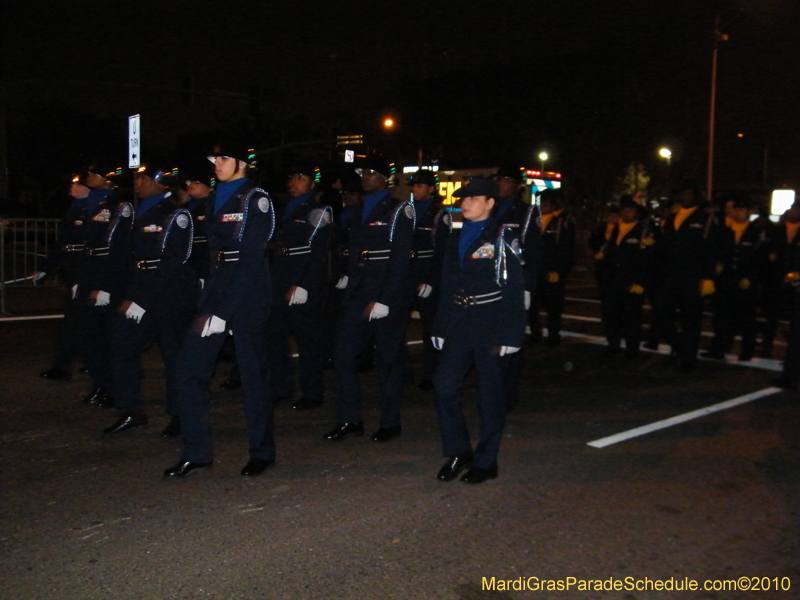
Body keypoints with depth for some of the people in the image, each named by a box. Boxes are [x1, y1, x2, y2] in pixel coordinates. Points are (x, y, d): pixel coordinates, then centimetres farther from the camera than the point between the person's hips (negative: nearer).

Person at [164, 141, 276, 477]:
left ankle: (262, 452, 16)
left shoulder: (255, 200, -6)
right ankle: (196, 452, 11)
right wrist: (210, 301, 10)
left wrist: (225, 310, -17)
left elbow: (251, 258, -13)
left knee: (252, 371, 0)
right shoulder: (216, 199, 17)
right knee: (191, 365, 1)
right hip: (217, 287, 7)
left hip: (247, 292, -7)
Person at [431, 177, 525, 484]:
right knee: (445, 385, -1)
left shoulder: (502, 237, -5)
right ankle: (458, 451, 16)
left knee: (489, 393, 4)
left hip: (489, 324, -5)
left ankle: (486, 462, 16)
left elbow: (514, 288, -9)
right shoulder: (457, 237, 14)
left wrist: (511, 334, -14)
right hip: (459, 324, 6)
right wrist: (441, 327, 12)